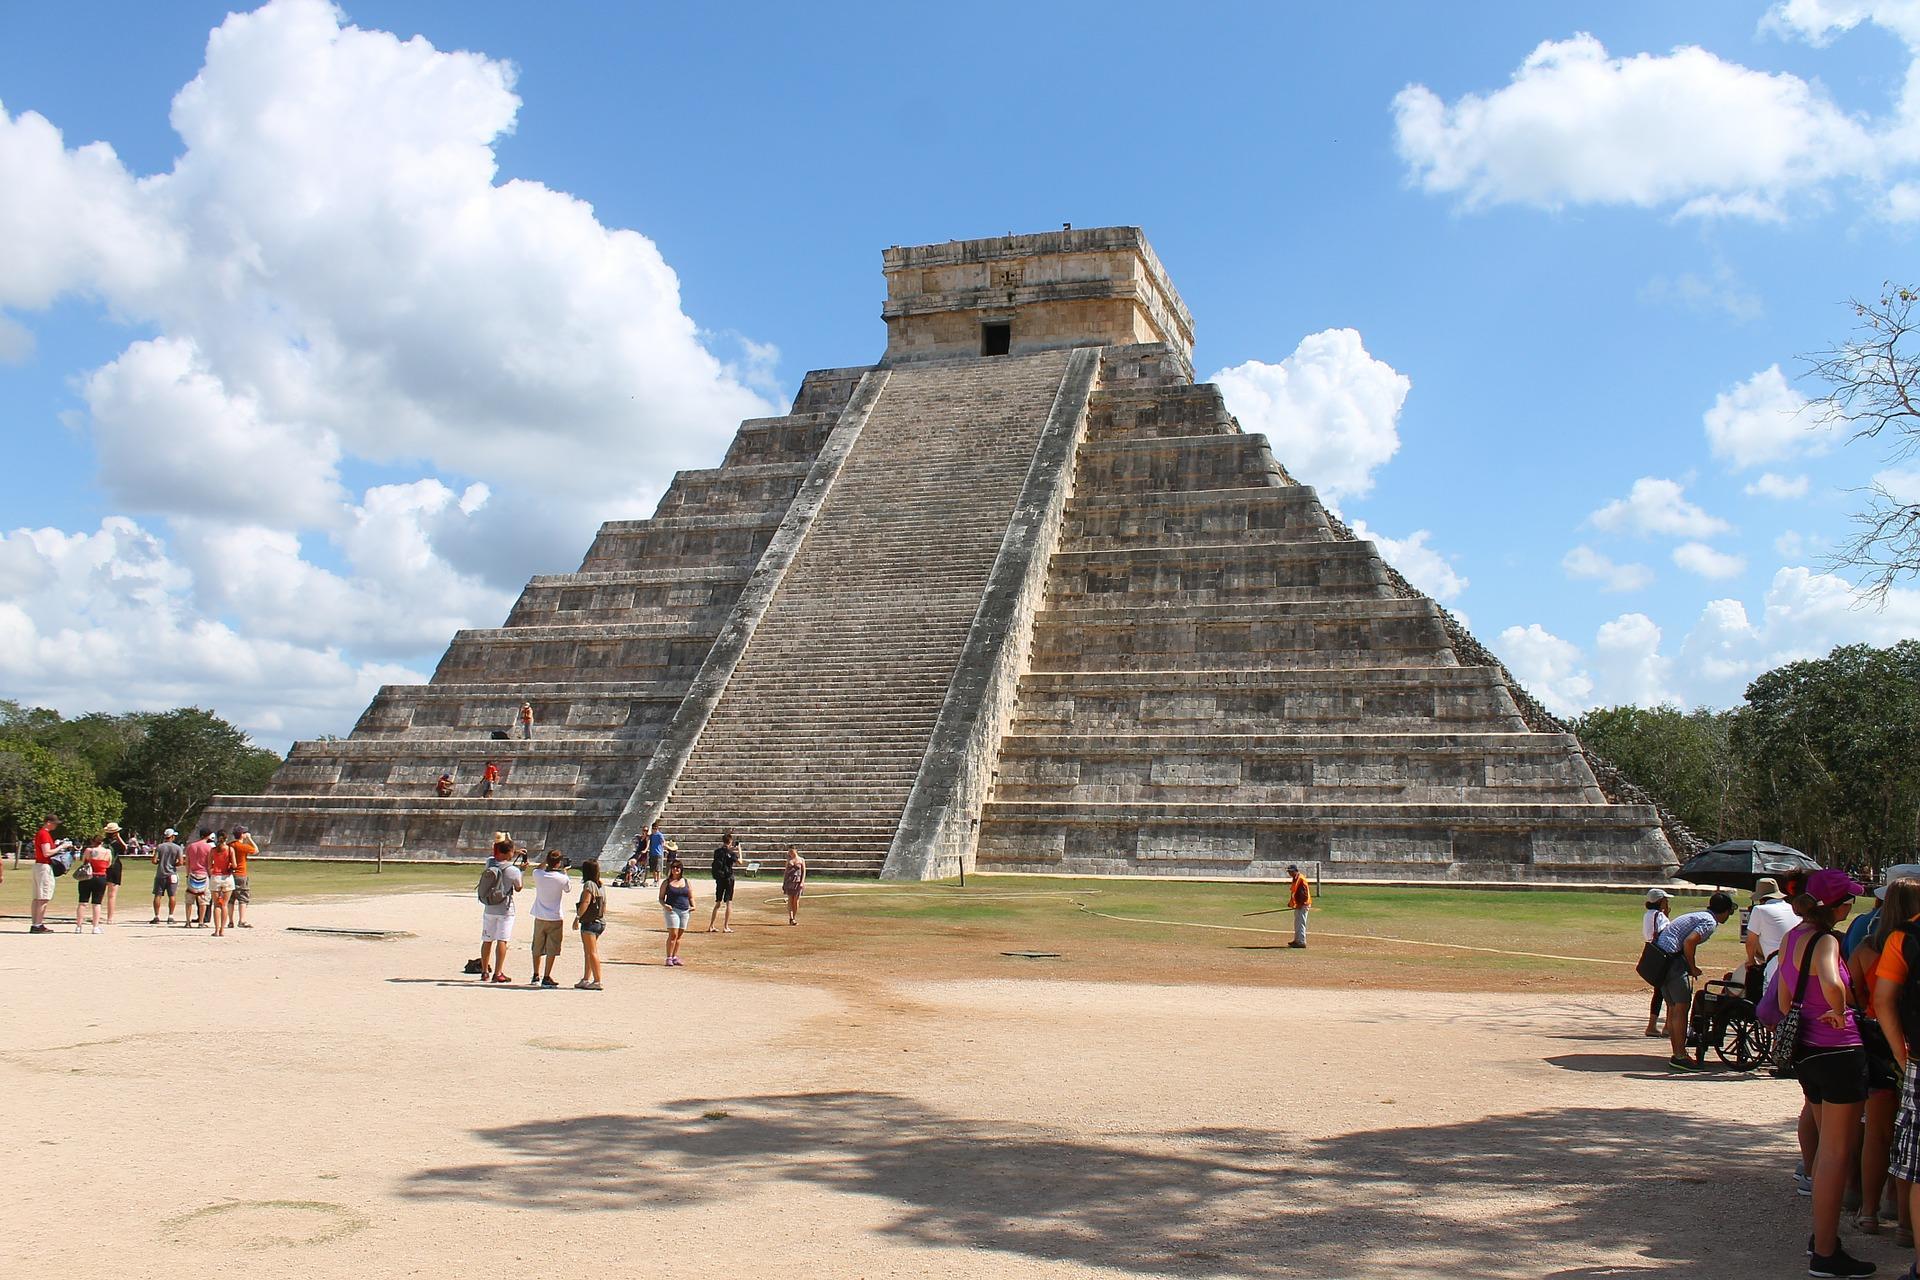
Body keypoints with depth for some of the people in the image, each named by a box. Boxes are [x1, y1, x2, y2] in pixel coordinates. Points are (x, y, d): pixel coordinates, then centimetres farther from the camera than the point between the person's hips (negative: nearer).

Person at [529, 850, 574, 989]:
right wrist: (564, 872, 10)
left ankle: (536, 976, 22)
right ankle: (546, 978, 3)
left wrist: (546, 863, 12)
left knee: (537, 948, 16)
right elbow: (568, 889, 6)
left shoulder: (537, 875, -7)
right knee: (551, 949, 3)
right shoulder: (561, 878, -15)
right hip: (555, 918, -4)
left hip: (539, 917, 4)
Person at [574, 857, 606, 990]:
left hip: (589, 923, -9)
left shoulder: (589, 884, -13)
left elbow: (585, 902, -21)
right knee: (587, 953, 16)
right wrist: (603, 920, 22)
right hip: (599, 922, 9)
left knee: (592, 953, -6)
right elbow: (604, 906, 15)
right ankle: (586, 979, 20)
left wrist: (577, 917, -18)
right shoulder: (601, 886, 12)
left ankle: (597, 981, -6)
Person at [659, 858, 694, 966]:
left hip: (685, 911, 3)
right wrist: (664, 905, -13)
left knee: (680, 935, 5)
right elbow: (661, 898, 6)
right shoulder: (666, 883, 5)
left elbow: (691, 897, 16)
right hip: (672, 910, -3)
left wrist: (693, 906, -3)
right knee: (673, 934, -13)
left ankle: (675, 957, 13)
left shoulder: (687, 882, 13)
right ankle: (669, 958, -8)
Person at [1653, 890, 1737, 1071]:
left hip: (1660, 957, 10)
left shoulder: (1698, 916, 23)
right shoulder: (1710, 922, -7)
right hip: (1672, 957, -10)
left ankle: (1677, 1054, 16)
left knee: (1673, 1007, 13)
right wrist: (1693, 968, -8)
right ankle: (1680, 1056, -9)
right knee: (1682, 1006, -8)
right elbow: (1689, 942, -20)